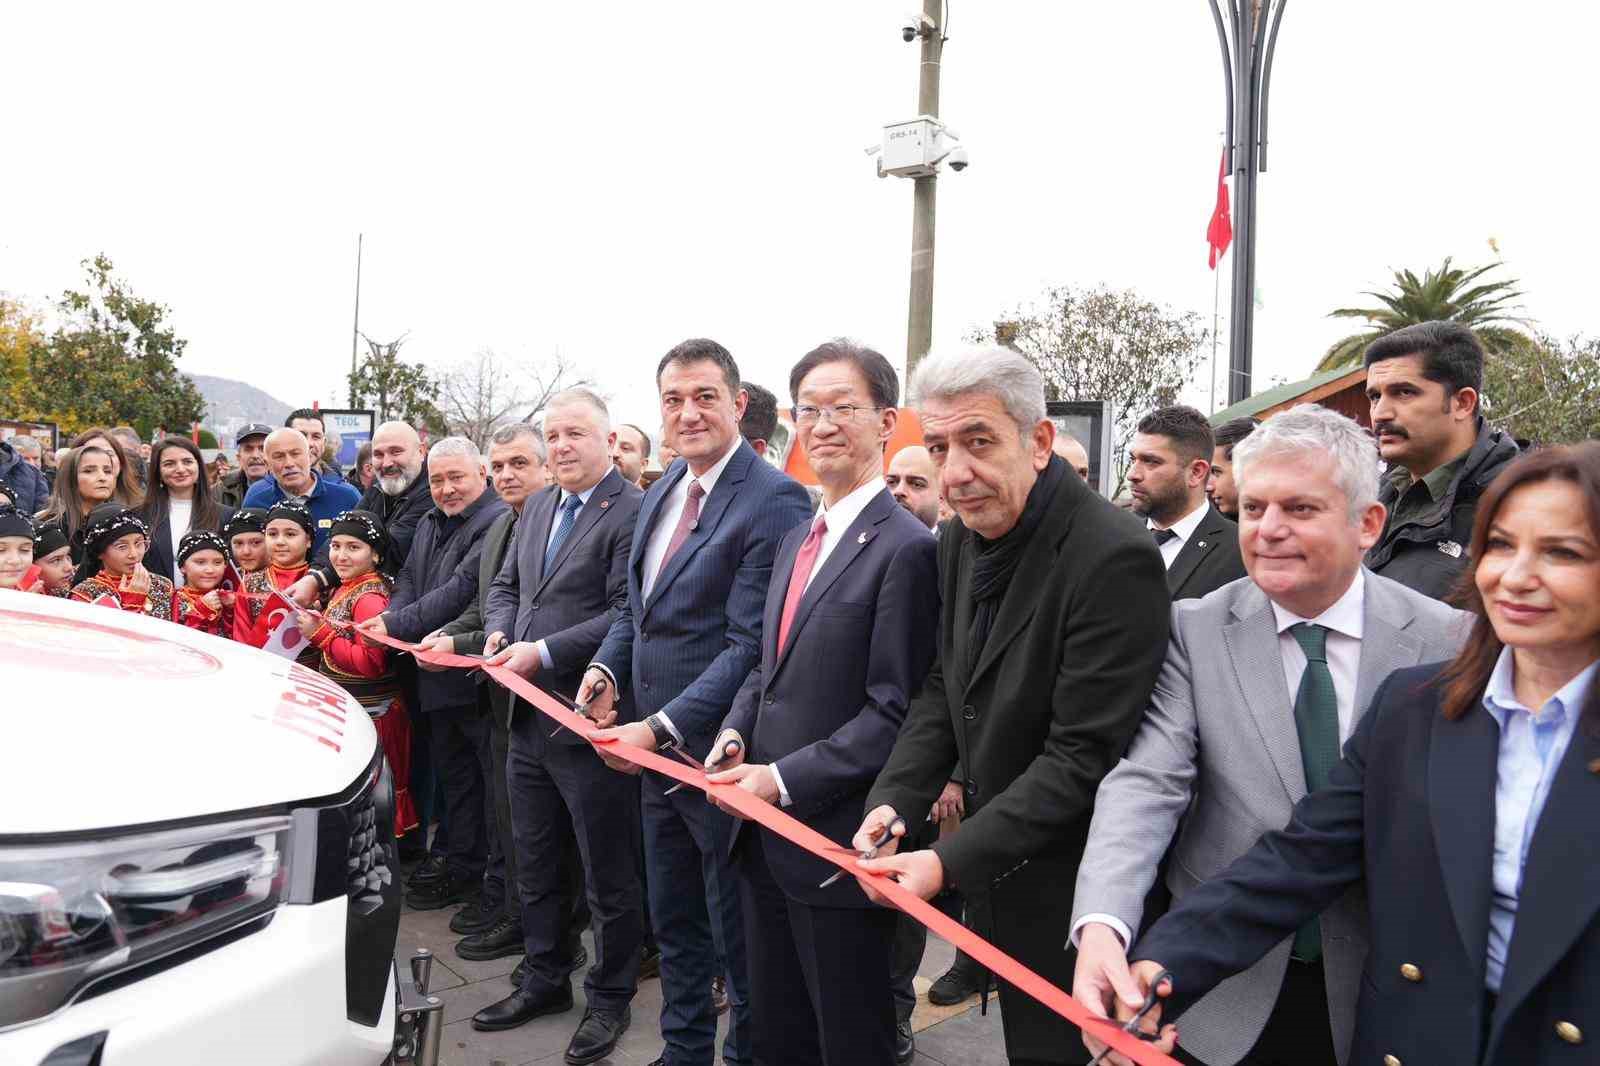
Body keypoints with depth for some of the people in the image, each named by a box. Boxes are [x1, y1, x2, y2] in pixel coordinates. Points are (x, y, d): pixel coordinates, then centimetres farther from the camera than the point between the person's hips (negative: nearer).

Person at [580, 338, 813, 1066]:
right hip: (654, 751, 8)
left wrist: (661, 728, -25)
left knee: (737, 937, 10)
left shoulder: (773, 500, -18)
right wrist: (605, 670, -1)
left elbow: (750, 647, -23)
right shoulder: (660, 494, 9)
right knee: (674, 924, 23)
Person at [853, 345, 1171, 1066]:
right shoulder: (962, 540, 0)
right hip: (1001, 870, 7)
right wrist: (893, 800, -7)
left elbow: (1082, 757, -25)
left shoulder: (1113, 560, -26)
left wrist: (952, 861, -24)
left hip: (1071, 887, -7)